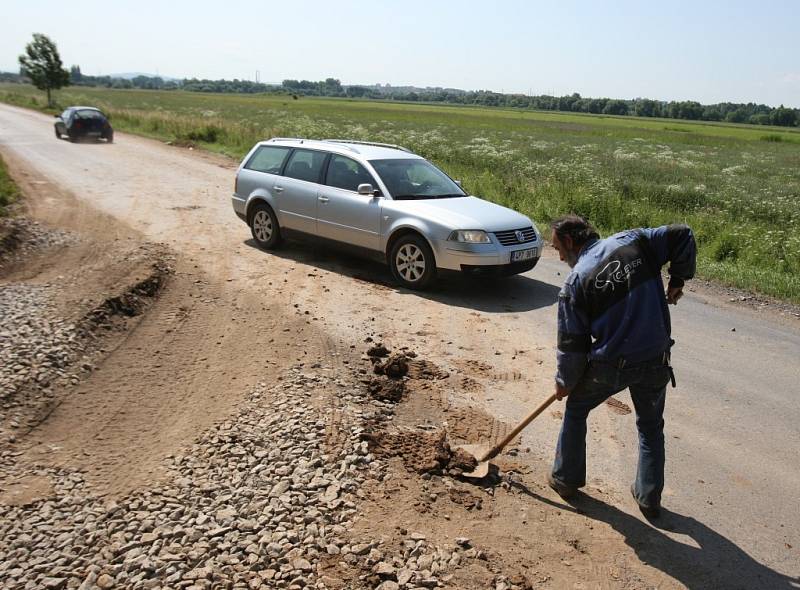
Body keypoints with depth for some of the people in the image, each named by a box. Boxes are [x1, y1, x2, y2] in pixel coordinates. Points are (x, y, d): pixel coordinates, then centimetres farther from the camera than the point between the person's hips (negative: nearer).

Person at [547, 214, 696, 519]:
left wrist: (564, 383, 9)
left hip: (608, 365, -3)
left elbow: (572, 344, -6)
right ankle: (649, 497, 33)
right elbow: (682, 236, 0)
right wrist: (678, 279, 11)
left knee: (575, 410, 23)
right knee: (651, 426, 25)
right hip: (655, 361, 3)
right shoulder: (633, 241, -1)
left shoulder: (575, 283, -8)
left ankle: (566, 479, 33)